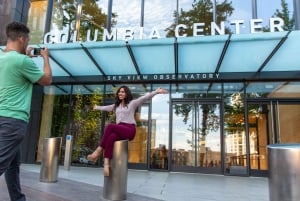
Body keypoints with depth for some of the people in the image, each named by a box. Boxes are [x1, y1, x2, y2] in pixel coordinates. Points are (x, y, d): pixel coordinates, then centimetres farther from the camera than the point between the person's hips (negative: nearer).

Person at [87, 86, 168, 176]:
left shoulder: (132, 103, 9)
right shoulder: (116, 105, 27)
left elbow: (144, 98, -4)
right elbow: (106, 107, 46)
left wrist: (156, 92, -16)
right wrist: (98, 107, 63)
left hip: (129, 130, -5)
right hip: (119, 130, 5)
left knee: (110, 126, -30)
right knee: (111, 137, -32)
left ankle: (99, 151, -27)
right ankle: (106, 164, -43)